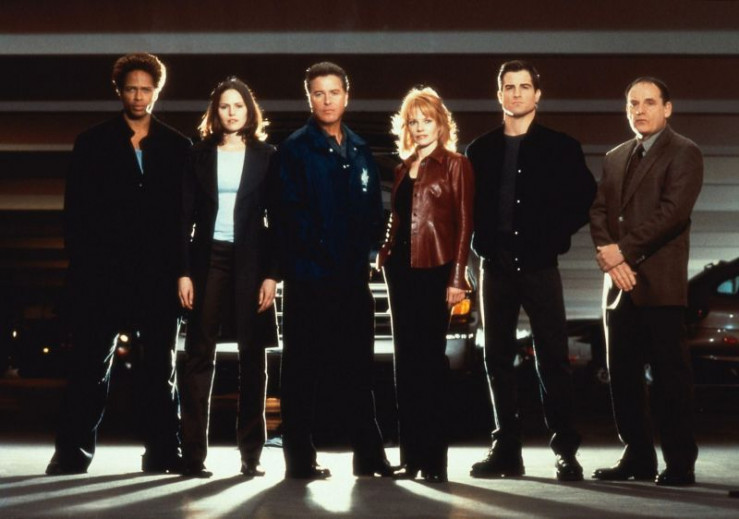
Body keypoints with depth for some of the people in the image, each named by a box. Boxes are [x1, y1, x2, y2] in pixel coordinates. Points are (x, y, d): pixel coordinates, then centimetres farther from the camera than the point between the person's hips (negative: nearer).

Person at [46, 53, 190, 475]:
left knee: (161, 366, 5)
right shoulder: (93, 143, 8)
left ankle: (164, 452, 10)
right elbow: (76, 210, 4)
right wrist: (83, 263, -5)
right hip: (103, 273, -1)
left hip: (159, 274, 1)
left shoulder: (177, 147, 9)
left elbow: (186, 211, 6)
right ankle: (73, 452, 5)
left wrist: (179, 267, -4)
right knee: (90, 365, 0)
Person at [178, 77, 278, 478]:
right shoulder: (200, 154, 8)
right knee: (198, 354, -2)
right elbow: (186, 215, 6)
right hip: (208, 259, 1)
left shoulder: (265, 156, 5)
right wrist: (184, 271, -3)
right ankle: (193, 452, 1)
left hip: (251, 261, 0)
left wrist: (272, 274, -7)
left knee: (252, 355, 3)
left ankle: (251, 452, 9)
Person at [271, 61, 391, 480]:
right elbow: (291, 213, -9)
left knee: (356, 367, 10)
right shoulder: (295, 149, -1)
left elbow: (374, 210, 14)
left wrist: (363, 249, -1)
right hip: (310, 275, -5)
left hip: (354, 276, 5)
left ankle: (369, 456, 15)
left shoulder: (361, 151, 15)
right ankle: (300, 459, 6)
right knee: (303, 369, 0)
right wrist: (324, 251, -14)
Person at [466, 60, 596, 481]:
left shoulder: (561, 146, 3)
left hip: (540, 265, -3)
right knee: (498, 359, 5)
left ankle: (566, 452, 3)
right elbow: (470, 204, 15)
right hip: (496, 267, 3)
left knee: (553, 358, -3)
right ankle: (507, 451, 12)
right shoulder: (481, 150, 11)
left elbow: (585, 200, 3)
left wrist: (555, 237, -5)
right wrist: (483, 242, 1)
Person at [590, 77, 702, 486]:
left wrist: (623, 249, -14)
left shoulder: (683, 153, -1)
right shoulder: (615, 158, 19)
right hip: (620, 283, 6)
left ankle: (680, 463, 2)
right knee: (622, 374, 7)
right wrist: (609, 256, -7)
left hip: (660, 283, -6)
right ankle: (637, 457, 16)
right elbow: (598, 211, 11)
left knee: (669, 374, -5)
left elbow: (673, 210, -13)